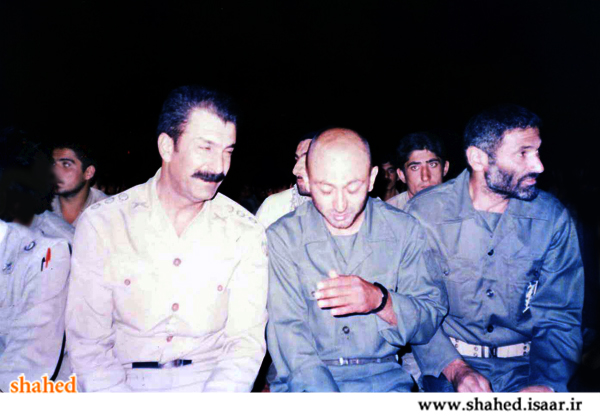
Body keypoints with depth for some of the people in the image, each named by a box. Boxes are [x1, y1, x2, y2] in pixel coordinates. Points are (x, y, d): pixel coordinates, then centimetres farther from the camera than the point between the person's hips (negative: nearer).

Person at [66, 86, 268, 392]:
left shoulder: (246, 232, 0)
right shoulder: (100, 223, -1)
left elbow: (246, 341, -3)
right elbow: (88, 343, -3)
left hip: (212, 382, 1)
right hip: (125, 382, 0)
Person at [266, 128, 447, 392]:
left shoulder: (404, 231, 1)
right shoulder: (282, 237, -3)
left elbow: (432, 319, 0)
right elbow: (287, 330, -8)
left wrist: (380, 300, -20)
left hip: (382, 375, 2)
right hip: (306, 380, -1)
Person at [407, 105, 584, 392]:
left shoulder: (553, 218, -1)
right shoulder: (424, 212, -8)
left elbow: (560, 317, 2)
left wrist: (544, 382, -14)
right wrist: (455, 368, -20)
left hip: (525, 365, 2)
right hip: (446, 361, -2)